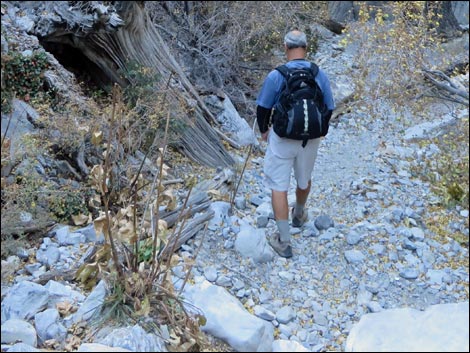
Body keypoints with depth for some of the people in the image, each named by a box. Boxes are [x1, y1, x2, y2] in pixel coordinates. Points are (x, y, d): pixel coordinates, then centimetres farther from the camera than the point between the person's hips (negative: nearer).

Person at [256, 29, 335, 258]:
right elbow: (328, 109, 3)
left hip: (282, 138, -3)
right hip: (311, 139, 4)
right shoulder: (320, 75, -6)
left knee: (279, 186, 5)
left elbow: (262, 108, -7)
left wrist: (264, 130, 13)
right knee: (304, 179, 25)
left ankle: (284, 241, 5)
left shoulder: (276, 76, -14)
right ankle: (298, 215, 52)